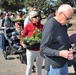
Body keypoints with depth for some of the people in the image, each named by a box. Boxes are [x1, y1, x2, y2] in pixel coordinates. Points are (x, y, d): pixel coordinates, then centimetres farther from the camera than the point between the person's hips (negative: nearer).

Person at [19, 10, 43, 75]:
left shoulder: (42, 26, 0)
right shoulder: (28, 26, -8)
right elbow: (22, 36, -1)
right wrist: (23, 43, -17)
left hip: (40, 50, 3)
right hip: (31, 50, -3)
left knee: (39, 66, 16)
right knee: (29, 66, 7)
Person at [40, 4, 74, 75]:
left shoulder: (63, 25, 7)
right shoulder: (50, 25, -20)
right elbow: (43, 49, -20)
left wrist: (69, 49, 0)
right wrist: (60, 53, -31)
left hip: (64, 63, 8)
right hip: (54, 66, -8)